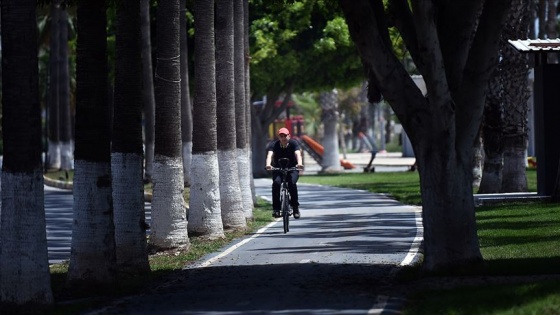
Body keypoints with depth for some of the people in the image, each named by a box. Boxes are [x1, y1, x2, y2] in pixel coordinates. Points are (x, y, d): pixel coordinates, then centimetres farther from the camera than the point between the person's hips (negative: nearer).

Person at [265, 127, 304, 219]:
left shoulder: (293, 143, -12)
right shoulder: (274, 145, -11)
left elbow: (298, 154, -30)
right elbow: (270, 154, -29)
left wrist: (299, 163, -52)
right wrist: (268, 164, -51)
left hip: (292, 169, 0)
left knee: (292, 183, -29)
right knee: (276, 183, -29)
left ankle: (295, 207, -14)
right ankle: (276, 209, -26)